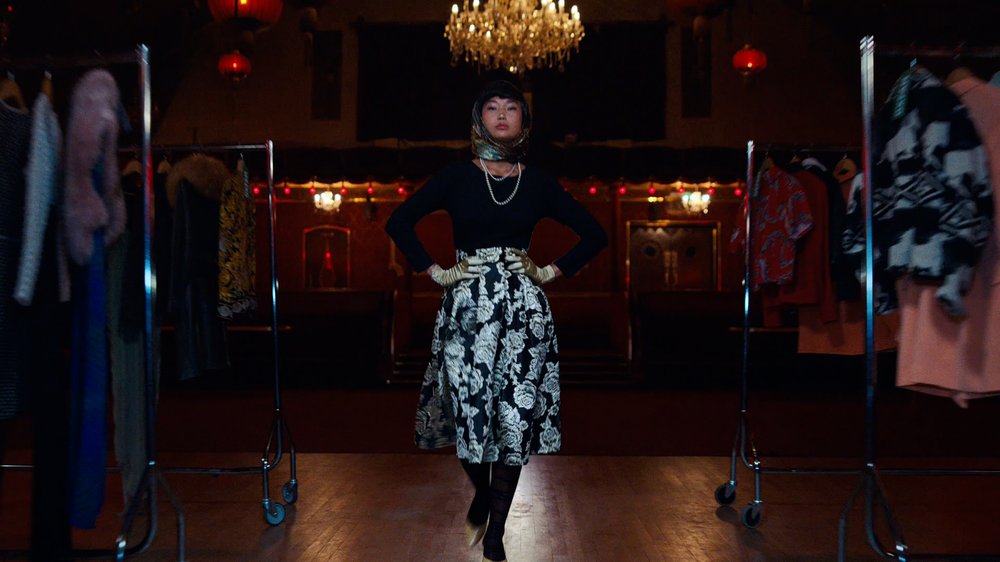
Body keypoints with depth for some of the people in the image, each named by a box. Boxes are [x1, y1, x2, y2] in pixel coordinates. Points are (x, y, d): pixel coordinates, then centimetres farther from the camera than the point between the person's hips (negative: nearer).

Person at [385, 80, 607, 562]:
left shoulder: (538, 183, 8)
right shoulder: (456, 177, 5)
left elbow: (594, 234, 14)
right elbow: (399, 223, 5)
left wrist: (552, 271, 6)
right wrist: (433, 271, -1)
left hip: (524, 307, 1)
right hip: (468, 305, -1)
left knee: (516, 416, -2)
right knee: (469, 408, -3)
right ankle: (482, 490, 30)